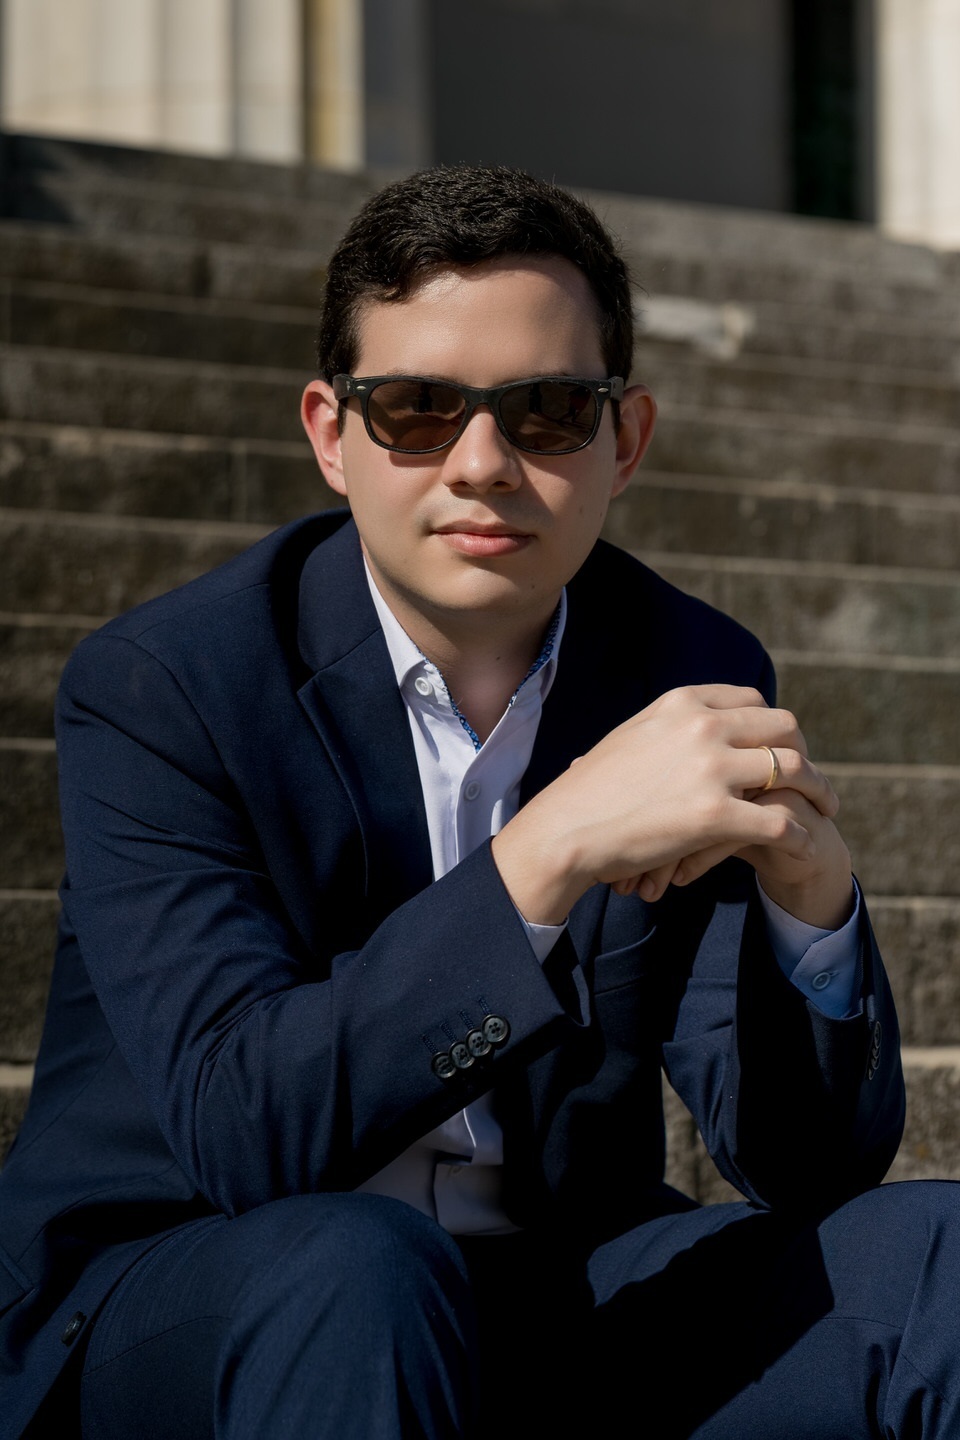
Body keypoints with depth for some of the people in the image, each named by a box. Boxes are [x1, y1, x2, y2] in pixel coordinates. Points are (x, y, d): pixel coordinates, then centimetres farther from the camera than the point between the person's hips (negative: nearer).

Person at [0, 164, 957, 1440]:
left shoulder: (694, 679, 0)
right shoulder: (158, 686, -12)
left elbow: (806, 1160, -5)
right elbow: (241, 1128, -26)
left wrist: (808, 893, -25)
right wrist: (549, 854, -34)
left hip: (557, 1297, 4)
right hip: (162, 1318, -4)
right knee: (354, 1272, -37)